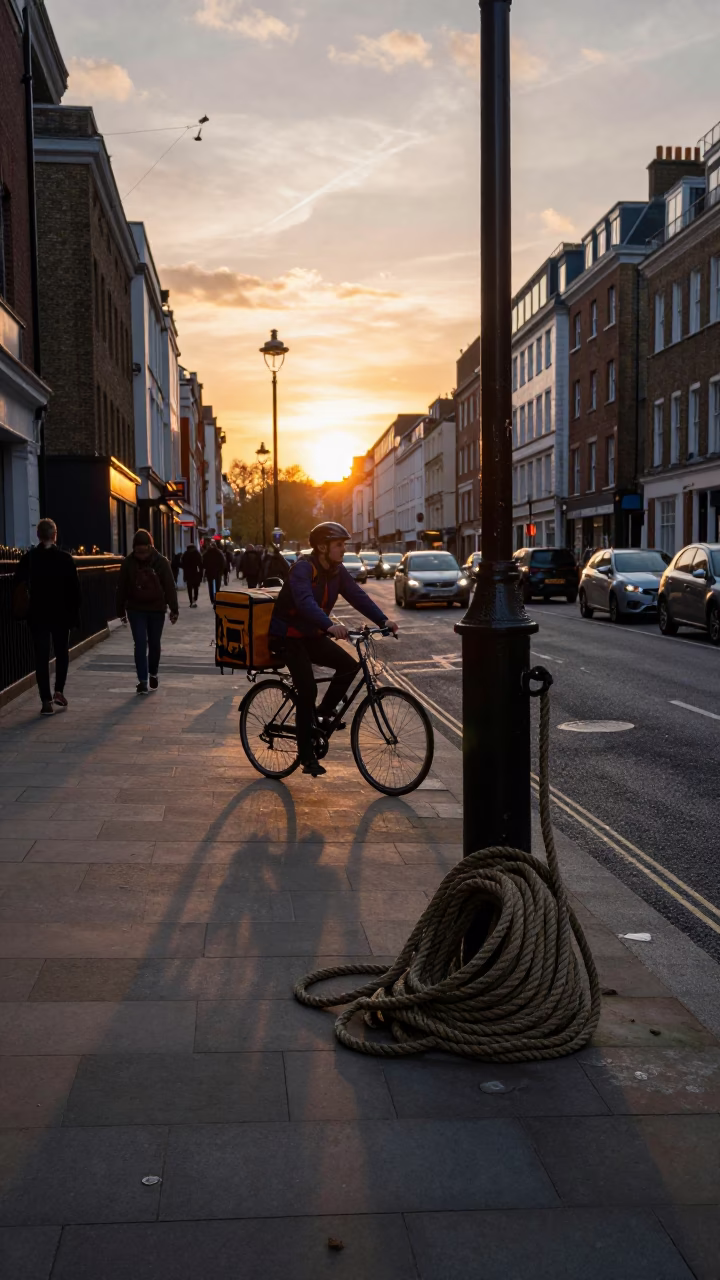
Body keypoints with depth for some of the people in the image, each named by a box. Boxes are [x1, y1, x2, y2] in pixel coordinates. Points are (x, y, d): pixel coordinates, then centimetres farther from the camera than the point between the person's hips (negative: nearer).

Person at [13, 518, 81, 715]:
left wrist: (25, 606, 6)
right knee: (62, 652, 18)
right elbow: (74, 588, -6)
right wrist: (75, 613, 1)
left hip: (37, 614, 1)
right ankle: (59, 691, 7)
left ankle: (46, 701, -1)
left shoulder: (29, 558, -3)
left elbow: (17, 585, -5)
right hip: (61, 614, 0)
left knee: (41, 657, 3)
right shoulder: (65, 558, -6)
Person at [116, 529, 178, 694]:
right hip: (136, 609, 0)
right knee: (140, 644, -6)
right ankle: (142, 680, -5)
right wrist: (121, 610, 4)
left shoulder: (161, 562, -8)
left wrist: (174, 609, -7)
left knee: (154, 643, 11)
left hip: (157, 609, 0)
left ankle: (153, 673, 33)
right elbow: (122, 588, 2)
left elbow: (170, 587, -6)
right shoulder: (128, 563, -6)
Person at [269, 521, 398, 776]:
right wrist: (330, 625, -54)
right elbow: (305, 602, -39)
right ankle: (307, 757, -7)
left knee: (349, 665, -10)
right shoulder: (303, 568, -23)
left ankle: (323, 713, 9)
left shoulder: (336, 571, 1)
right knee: (307, 690, -16)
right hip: (287, 637, -8)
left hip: (311, 635, 8)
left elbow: (357, 595, -8)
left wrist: (383, 620, -21)